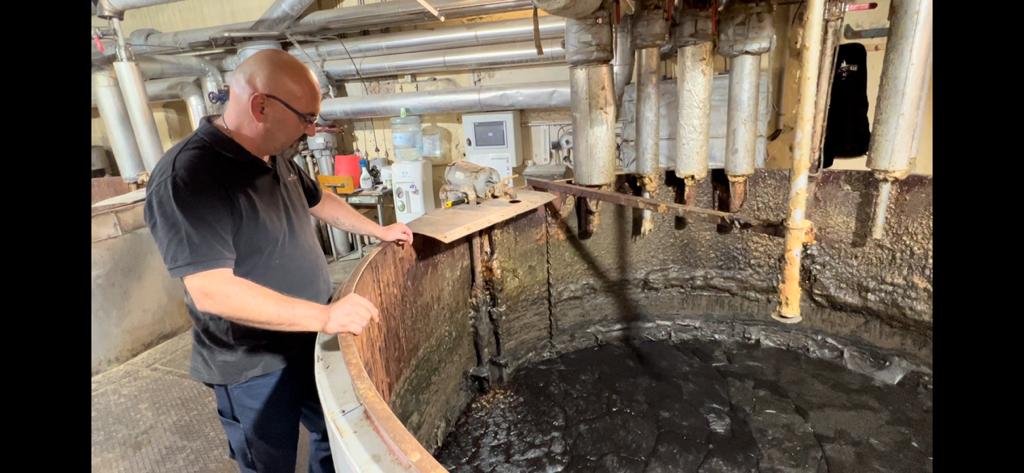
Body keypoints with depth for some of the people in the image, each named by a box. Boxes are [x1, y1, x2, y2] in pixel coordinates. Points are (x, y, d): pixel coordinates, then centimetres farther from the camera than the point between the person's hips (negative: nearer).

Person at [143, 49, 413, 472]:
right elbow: (212, 290, -33)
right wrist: (325, 316, -34)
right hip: (253, 365, -7)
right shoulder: (187, 176, -26)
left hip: (309, 340, 8)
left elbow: (318, 200, 19)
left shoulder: (278, 157, 1)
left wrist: (379, 231, 20)